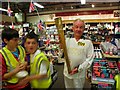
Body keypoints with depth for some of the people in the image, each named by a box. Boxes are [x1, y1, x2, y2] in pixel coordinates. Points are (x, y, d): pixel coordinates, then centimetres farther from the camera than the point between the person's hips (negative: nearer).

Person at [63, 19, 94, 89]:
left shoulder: (88, 42, -10)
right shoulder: (67, 40, -3)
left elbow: (89, 59, -10)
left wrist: (79, 68, -17)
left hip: (80, 74, -2)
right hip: (67, 73, 3)